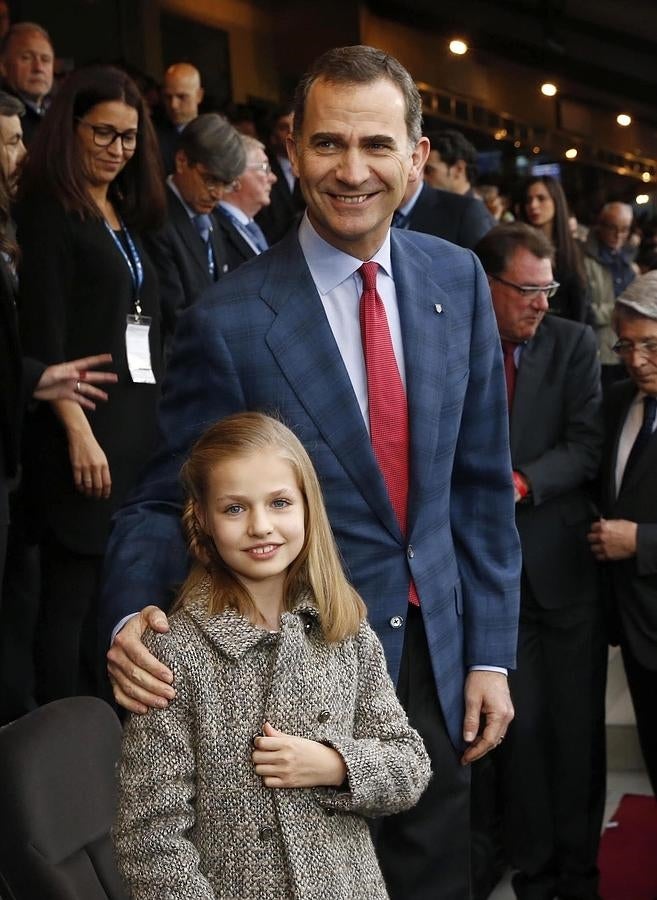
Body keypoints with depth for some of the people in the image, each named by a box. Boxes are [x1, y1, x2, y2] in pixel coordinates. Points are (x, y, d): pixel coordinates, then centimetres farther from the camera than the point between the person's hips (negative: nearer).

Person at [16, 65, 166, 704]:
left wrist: (153, 423, 8)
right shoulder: (50, 212, -5)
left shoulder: (124, 216, 17)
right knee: (72, 591, -2)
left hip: (137, 422, 8)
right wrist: (79, 434, -19)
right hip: (85, 426, -7)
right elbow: (43, 336, -13)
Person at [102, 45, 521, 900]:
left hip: (436, 661, 4)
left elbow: (481, 481, 4)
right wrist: (132, 616, -27)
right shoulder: (228, 321, -16)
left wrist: (490, 653, 3)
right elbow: (167, 500, -7)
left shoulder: (457, 280, -1)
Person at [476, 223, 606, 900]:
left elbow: (586, 445, -5)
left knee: (577, 728, 7)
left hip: (565, 564, 1)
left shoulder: (573, 344, 3)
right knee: (520, 725, 3)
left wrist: (522, 483, -20)